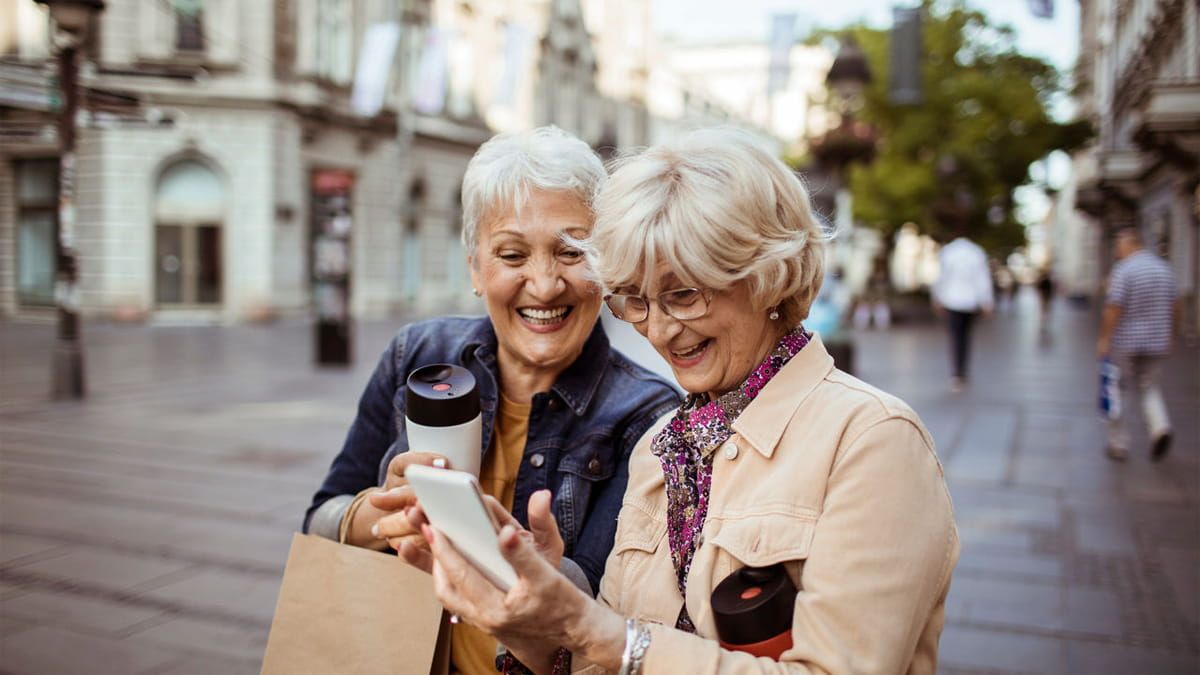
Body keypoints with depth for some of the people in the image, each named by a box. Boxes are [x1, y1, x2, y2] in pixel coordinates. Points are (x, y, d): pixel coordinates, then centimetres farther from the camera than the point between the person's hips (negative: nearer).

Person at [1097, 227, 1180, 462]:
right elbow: (1176, 306, 12)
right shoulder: (1164, 267, 6)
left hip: (1125, 342, -5)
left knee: (1118, 391, 8)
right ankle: (1160, 427, -6)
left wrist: (1103, 339, -11)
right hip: (1157, 343, 5)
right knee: (1150, 387, 20)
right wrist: (1170, 335, 21)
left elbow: (1113, 308, -19)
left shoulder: (1123, 269, -14)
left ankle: (1118, 445, 13)